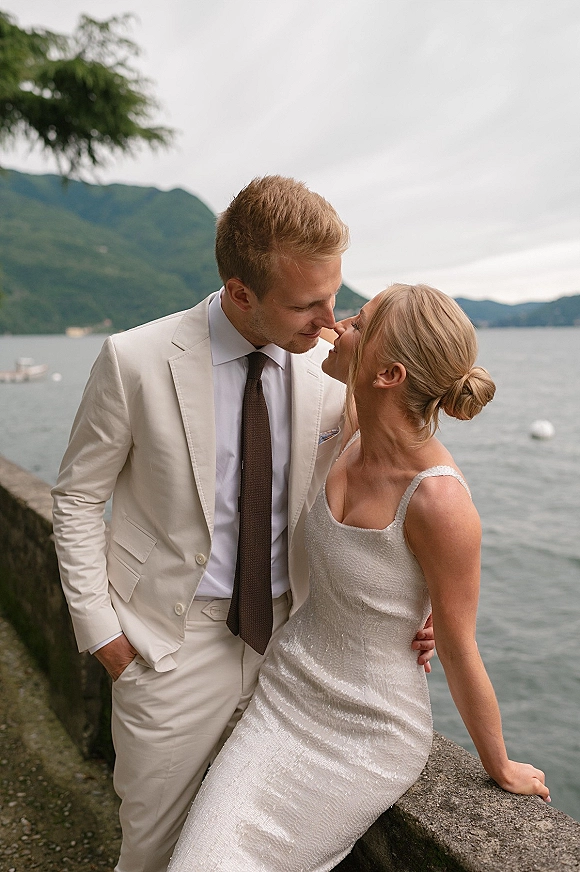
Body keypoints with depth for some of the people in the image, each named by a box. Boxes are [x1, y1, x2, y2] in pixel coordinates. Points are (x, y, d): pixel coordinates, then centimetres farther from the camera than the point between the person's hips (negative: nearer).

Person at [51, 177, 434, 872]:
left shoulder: (330, 368, -7)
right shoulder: (135, 361, -16)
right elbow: (77, 498, -5)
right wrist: (99, 627, -6)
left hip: (287, 630, 3)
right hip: (172, 640, -2)